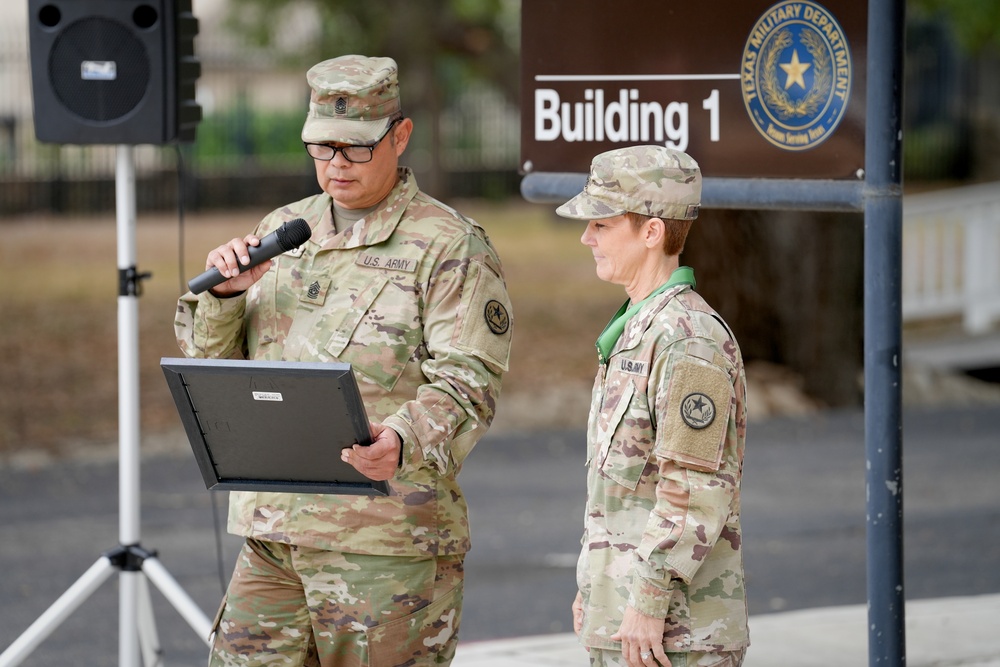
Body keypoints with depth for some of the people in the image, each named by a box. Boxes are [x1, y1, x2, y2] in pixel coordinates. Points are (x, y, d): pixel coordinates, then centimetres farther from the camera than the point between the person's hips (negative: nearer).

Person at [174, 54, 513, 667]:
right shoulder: (282, 232, 15)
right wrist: (222, 294, -5)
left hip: (388, 544, -5)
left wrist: (402, 444, -33)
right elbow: (213, 362, 17)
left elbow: (468, 383, -13)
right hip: (274, 533, 5)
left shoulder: (450, 247, -4)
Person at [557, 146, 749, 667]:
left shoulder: (690, 341, -17)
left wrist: (649, 603, -21)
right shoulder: (635, 330, 15)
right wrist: (590, 586, 20)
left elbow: (694, 494, -21)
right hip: (617, 617, 10)